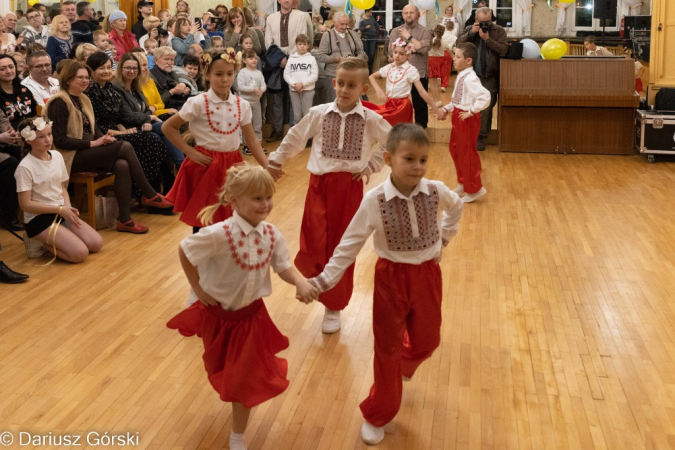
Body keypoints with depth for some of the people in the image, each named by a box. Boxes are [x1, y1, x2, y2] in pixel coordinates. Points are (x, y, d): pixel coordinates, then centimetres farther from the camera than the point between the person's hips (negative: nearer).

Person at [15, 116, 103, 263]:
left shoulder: (57, 156, 2)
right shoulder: (25, 167, -17)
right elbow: (26, 205, -16)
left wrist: (68, 207, -7)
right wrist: (60, 209, -16)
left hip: (62, 212, 7)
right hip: (39, 218, -7)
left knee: (96, 243, -6)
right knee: (80, 253, -20)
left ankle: (56, 240, 13)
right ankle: (44, 243, 3)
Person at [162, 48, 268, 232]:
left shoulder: (242, 105, 1)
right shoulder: (198, 103, -10)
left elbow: (252, 141, 6)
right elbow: (168, 127, -4)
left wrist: (267, 167, -5)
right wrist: (190, 152, -10)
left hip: (231, 166, 4)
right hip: (206, 166, -3)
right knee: (201, 222, 4)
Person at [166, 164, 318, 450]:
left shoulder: (271, 234, -15)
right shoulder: (219, 234, -32)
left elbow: (283, 267, -8)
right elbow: (184, 252, -20)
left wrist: (301, 283, -28)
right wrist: (198, 288, -14)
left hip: (250, 314, 3)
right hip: (216, 313, -3)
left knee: (246, 378, 11)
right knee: (222, 371, 24)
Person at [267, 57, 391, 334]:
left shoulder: (371, 120, -2)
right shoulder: (319, 114, -1)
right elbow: (295, 137, 11)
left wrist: (371, 166, 5)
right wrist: (275, 161, 14)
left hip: (350, 187, 0)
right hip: (319, 184, 0)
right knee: (312, 247, -12)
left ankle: (333, 307, 24)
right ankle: (319, 280, 23)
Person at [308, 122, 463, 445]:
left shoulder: (436, 191, -12)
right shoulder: (374, 200, -20)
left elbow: (456, 207, 13)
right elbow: (349, 245, -13)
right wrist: (323, 281, -19)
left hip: (427, 274, 3)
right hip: (391, 277, -3)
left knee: (426, 341, 16)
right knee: (387, 347, 9)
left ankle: (400, 368, 53)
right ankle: (378, 416, 27)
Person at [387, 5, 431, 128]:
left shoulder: (424, 32, 0)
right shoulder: (396, 31, 5)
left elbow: (423, 48, -18)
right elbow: (391, 51, -7)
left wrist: (409, 37, -12)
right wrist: (411, 49, -13)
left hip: (419, 74, -1)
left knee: (420, 104, 8)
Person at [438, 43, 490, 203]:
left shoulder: (470, 78, -23)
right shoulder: (461, 76, 6)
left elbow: (484, 97, -33)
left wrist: (470, 112, -27)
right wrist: (447, 109, 7)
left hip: (467, 119, -10)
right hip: (458, 117, 10)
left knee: (467, 153, 3)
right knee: (455, 149, 21)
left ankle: (474, 189, 18)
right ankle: (463, 183, 38)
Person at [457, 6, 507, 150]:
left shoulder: (499, 31, 0)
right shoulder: (469, 30, 8)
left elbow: (503, 49, -12)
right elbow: (458, 43, -3)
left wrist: (487, 39, -18)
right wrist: (471, 33, -15)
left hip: (490, 77, -2)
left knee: (486, 108, -2)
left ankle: (481, 137, 6)